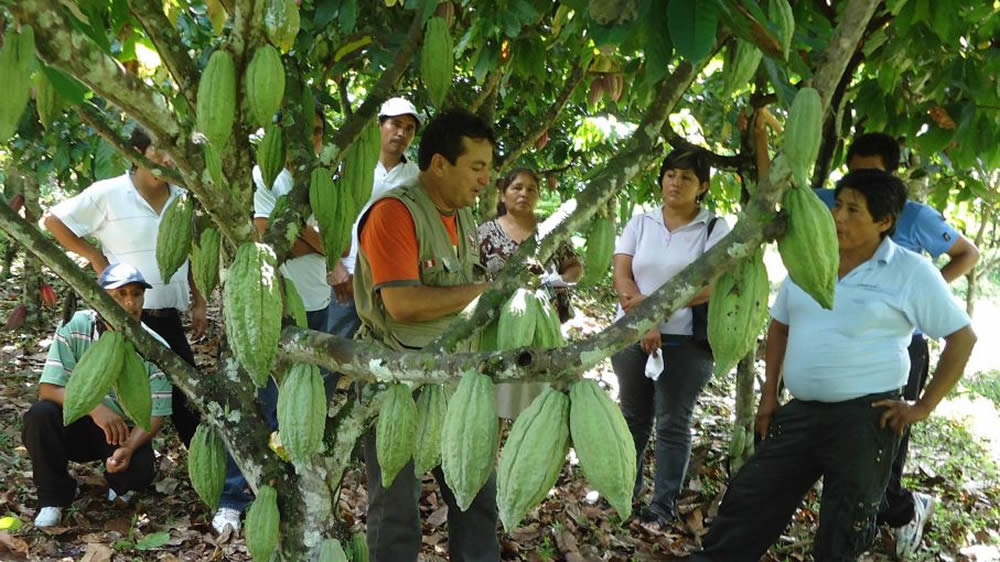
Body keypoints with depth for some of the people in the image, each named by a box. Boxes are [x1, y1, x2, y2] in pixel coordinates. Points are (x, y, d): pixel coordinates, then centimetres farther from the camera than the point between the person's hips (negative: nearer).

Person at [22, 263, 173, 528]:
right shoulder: (75, 328, -16)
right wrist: (92, 406, -37)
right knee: (40, 414, -29)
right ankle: (55, 496, -6)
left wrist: (129, 447, -33)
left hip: (127, 430, -1)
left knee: (140, 470, -30)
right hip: (77, 425, 1)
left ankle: (120, 485, 11)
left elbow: (156, 413, -14)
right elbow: (48, 389, -19)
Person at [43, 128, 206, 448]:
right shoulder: (108, 193, -10)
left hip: (170, 317, 5)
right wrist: (95, 257, -8)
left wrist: (198, 304, 11)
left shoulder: (182, 199, 5)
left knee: (187, 392, 12)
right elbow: (53, 221, -3)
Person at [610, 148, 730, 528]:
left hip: (687, 342, -3)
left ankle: (664, 504, 15)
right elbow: (621, 276, -3)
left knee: (672, 424, 4)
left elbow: (710, 286, -13)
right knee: (633, 416, 14)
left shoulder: (715, 228, -3)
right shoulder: (640, 222, 5)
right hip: (633, 335, 3)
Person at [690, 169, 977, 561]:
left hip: (864, 419, -4)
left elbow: (962, 337, -1)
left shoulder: (912, 272, -7)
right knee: (747, 503, 5)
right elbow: (779, 325, 17)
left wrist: (924, 407, -5)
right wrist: (769, 394, 12)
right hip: (800, 412, 4)